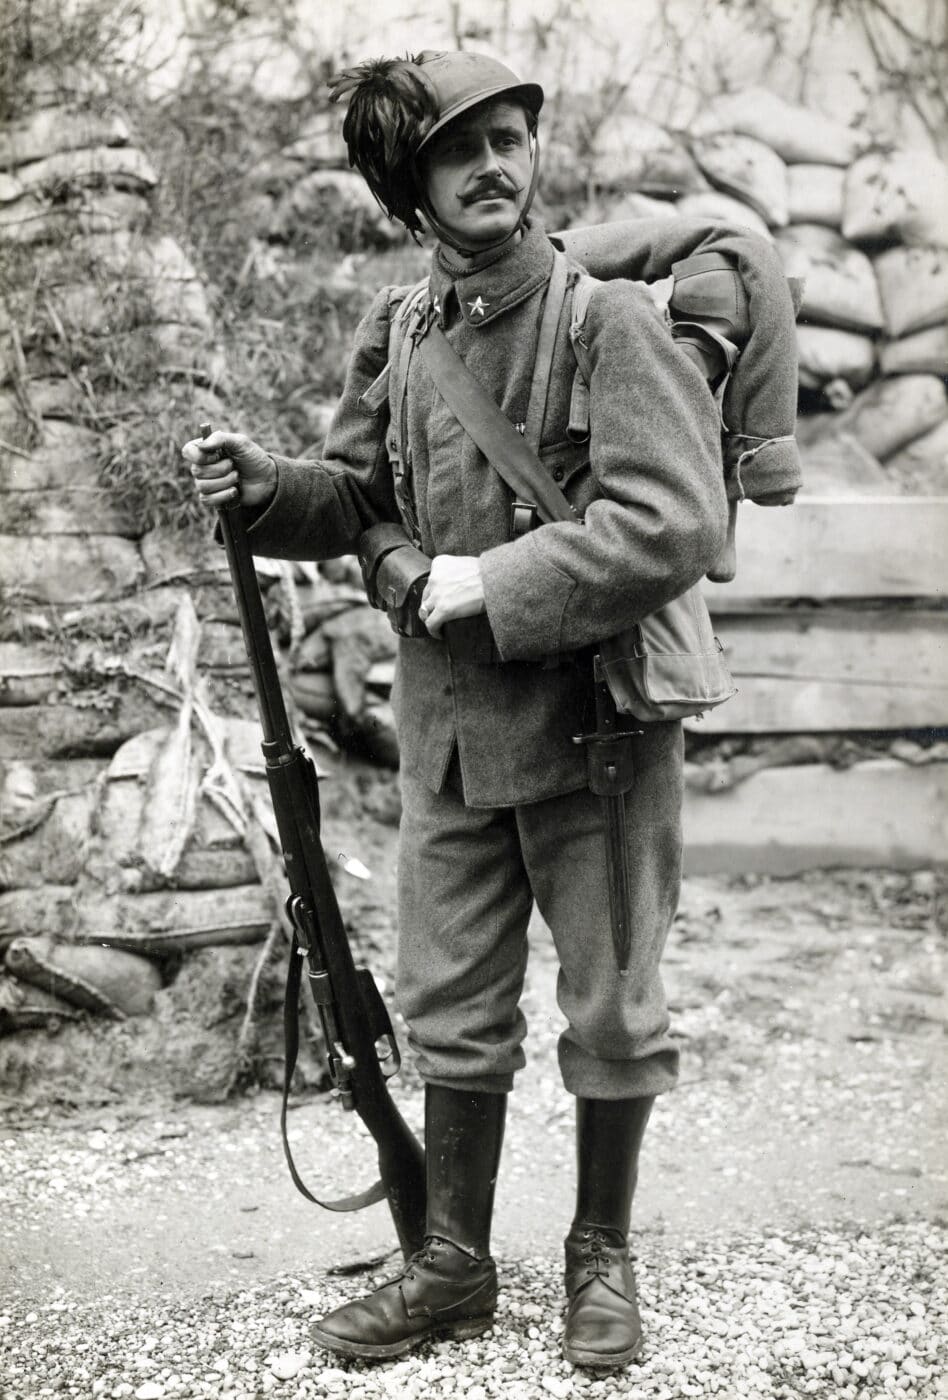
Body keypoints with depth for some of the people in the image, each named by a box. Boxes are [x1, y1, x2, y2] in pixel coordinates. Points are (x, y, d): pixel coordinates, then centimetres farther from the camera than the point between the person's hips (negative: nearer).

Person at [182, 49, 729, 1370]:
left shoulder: (611, 319, -13)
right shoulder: (397, 329, 4)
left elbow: (672, 528, -22)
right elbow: (361, 499, 15)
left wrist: (493, 583, -20)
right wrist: (261, 483, -5)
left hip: (597, 716, -4)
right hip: (449, 722, 5)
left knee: (610, 1012, 10)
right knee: (451, 1010, 13)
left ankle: (601, 1258, 29)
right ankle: (455, 1264, 29)